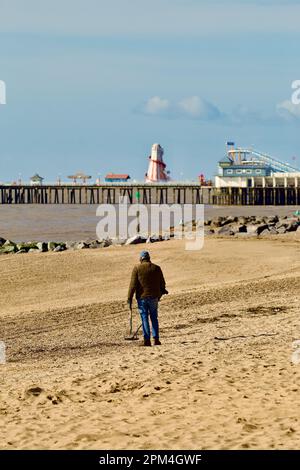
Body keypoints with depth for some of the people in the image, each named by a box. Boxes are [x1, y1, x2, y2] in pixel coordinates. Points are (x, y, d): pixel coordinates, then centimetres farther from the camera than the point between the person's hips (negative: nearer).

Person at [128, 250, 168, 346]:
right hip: (154, 297, 2)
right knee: (154, 318, 11)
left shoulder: (137, 268, -4)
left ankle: (147, 340, -2)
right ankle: (156, 339, 8)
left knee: (144, 318, 3)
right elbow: (162, 283, 10)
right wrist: (161, 292, 28)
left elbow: (133, 284, -8)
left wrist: (130, 298, -4)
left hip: (141, 297, -2)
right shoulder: (156, 268, 2)